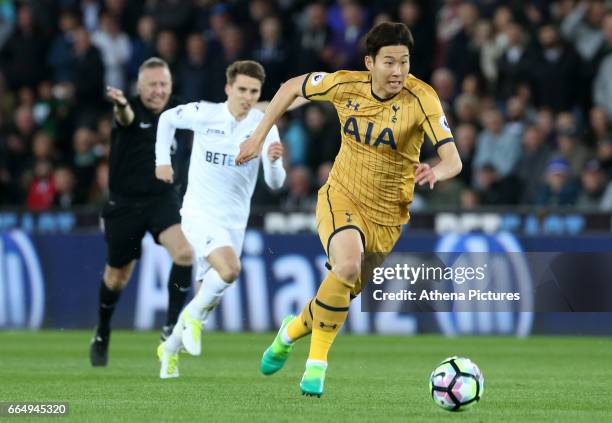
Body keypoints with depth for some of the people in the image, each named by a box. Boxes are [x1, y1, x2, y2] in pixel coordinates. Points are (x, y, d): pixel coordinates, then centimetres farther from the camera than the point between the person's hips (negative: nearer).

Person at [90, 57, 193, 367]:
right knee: (117, 277, 10)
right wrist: (120, 105, -65)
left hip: (163, 198, 3)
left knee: (185, 252, -25)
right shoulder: (131, 109, -16)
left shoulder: (174, 110, -2)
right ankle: (102, 337, 35)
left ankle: (172, 324, -12)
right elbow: (126, 118, -41)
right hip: (125, 202, -3)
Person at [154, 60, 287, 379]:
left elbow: (275, 183, -13)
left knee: (208, 294, 9)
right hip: (199, 212, -4)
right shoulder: (203, 114, -8)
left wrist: (274, 161, -34)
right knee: (229, 269, -31)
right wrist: (162, 160, 8)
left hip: (234, 221, 4)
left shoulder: (264, 127, -6)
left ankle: (170, 348, 32)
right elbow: (167, 119, 13)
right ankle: (194, 316, -5)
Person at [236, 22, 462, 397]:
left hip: (386, 214, 1)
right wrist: (259, 136, 2)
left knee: (343, 295, 11)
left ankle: (294, 329, 46)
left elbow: (453, 160, -30)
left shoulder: (421, 98, -21)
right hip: (341, 196, -1)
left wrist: (437, 172, -52)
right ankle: (317, 362, -15)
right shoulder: (346, 85, -13)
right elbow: (292, 87, 6)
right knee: (348, 265, -31)